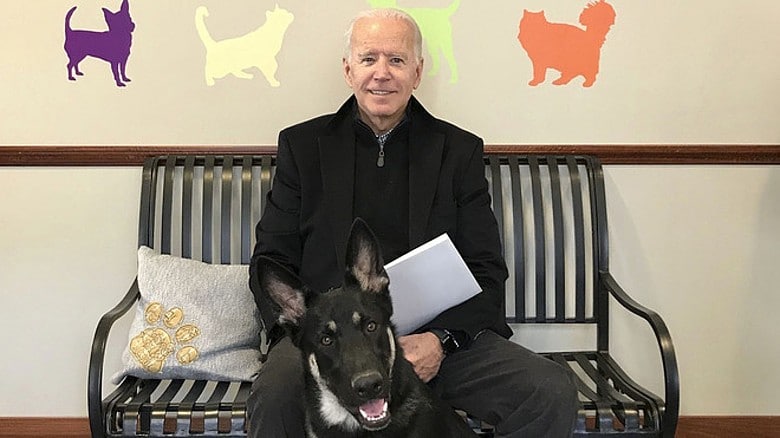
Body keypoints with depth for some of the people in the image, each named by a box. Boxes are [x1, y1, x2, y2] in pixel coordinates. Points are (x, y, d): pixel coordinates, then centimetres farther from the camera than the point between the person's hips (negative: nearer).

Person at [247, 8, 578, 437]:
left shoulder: (460, 150, 10)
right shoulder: (302, 145, 10)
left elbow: (486, 270, 6)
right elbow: (271, 261, 7)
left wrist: (442, 338, -13)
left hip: (440, 336, 2)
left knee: (554, 394, -20)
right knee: (273, 398, -33)